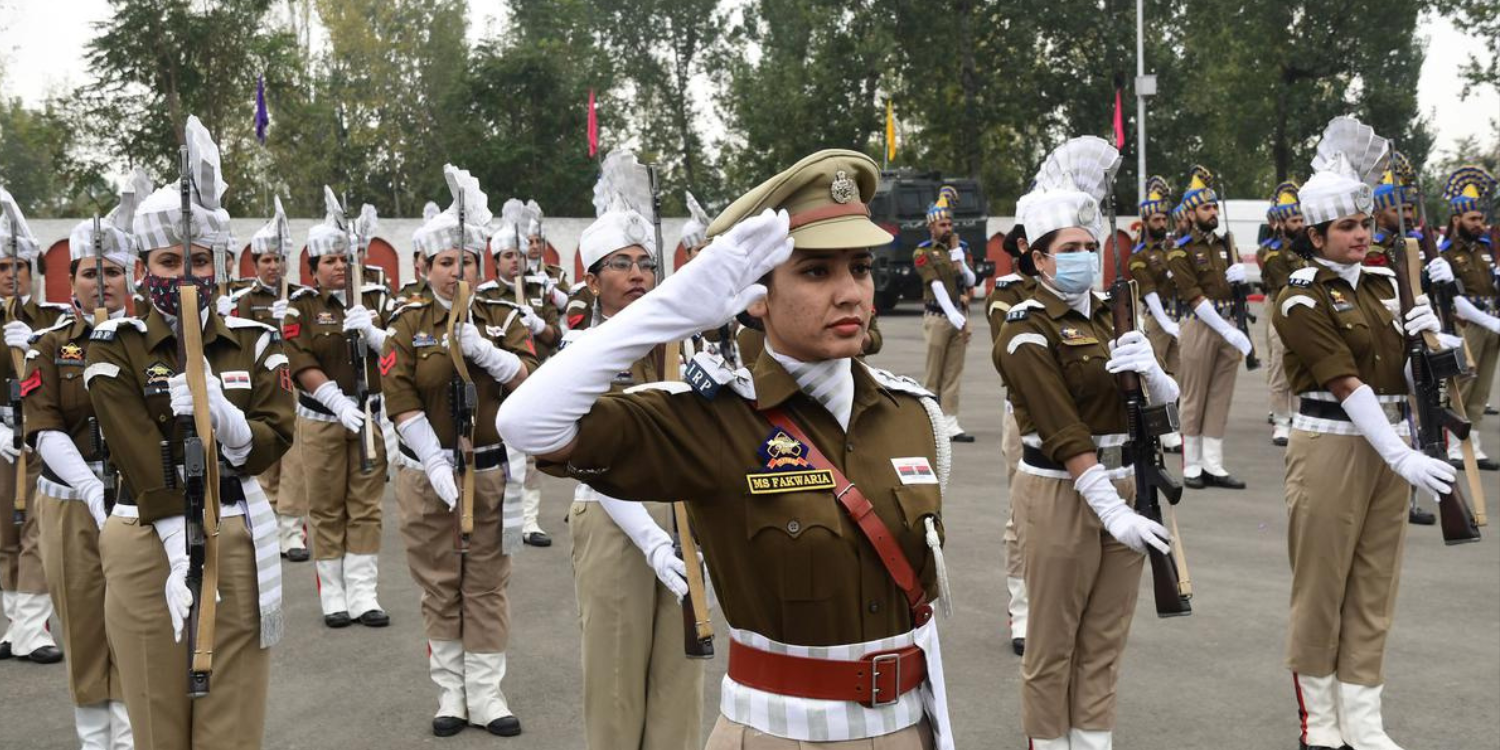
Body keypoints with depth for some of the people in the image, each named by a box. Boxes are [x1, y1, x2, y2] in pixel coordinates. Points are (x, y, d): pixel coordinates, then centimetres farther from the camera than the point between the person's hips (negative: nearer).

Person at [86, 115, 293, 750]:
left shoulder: (253, 341, 7)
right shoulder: (115, 345, -1)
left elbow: (275, 438, -1)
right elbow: (137, 452, -10)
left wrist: (223, 417, -22)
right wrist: (179, 545, -18)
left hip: (238, 540, 2)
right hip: (148, 544, -2)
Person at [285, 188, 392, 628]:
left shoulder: (375, 299, 7)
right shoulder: (301, 306, -1)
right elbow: (303, 364, -11)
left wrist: (372, 331, -20)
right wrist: (339, 404, -24)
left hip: (371, 417, 2)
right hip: (321, 422, -2)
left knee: (366, 508, 3)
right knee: (326, 510, 4)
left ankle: (363, 596, 9)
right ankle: (333, 597, 13)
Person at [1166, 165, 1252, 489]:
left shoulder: (1224, 242, 12)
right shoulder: (1181, 251, -8)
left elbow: (1235, 276, 22)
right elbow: (1196, 299, -14)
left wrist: (1240, 272, -4)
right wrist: (1229, 332, -19)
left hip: (1229, 327, 6)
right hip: (1201, 327, -6)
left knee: (1220, 400, 6)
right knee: (1194, 400, 1)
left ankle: (1213, 466, 10)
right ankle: (1192, 467, 8)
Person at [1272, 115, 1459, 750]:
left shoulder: (1382, 284, 9)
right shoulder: (1301, 299, -12)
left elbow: (1396, 375, 15)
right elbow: (1347, 385, -20)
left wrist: (1419, 333, -4)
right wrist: (1401, 458, -25)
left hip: (1387, 443, 7)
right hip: (1331, 448, -7)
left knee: (1375, 590, 9)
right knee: (1321, 588, 3)